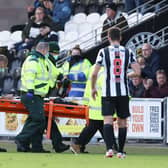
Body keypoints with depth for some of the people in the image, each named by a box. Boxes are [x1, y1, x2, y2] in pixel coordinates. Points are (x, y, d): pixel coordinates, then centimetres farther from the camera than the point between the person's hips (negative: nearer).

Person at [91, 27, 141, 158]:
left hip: (108, 92, -2)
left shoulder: (104, 52, -3)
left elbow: (94, 74, -6)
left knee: (108, 120, -5)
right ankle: (121, 151, 14)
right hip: (123, 92, 2)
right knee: (122, 121, 12)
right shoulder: (128, 52, 3)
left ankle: (109, 148, -22)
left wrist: (93, 88, 10)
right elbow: (137, 72, -3)